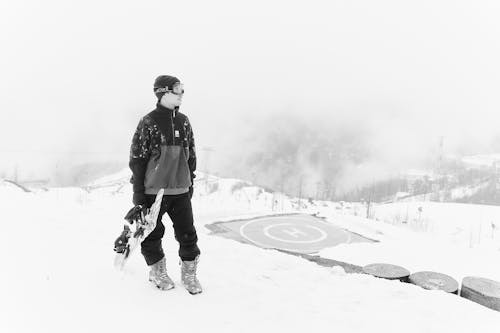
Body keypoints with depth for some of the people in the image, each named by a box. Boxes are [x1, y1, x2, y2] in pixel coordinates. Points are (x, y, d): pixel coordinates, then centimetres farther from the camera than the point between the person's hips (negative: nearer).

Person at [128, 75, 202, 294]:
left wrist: (190, 183, 16)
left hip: (180, 190, 4)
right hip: (153, 189, -4)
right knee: (152, 234, 10)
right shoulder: (149, 122, -8)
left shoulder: (184, 122, 8)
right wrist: (138, 191, -8)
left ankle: (189, 274, 24)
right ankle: (157, 272, 33)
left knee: (188, 234, 5)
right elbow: (137, 158, -7)